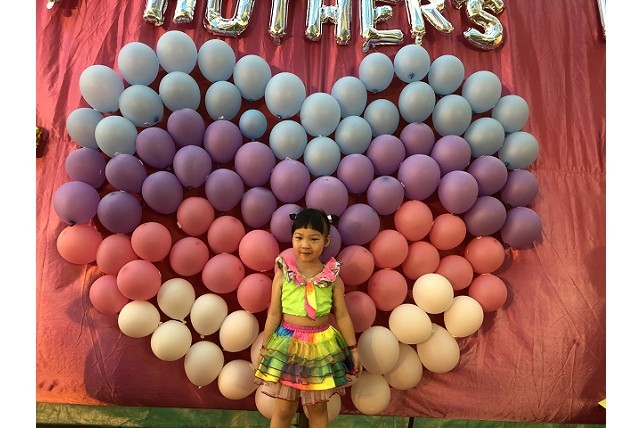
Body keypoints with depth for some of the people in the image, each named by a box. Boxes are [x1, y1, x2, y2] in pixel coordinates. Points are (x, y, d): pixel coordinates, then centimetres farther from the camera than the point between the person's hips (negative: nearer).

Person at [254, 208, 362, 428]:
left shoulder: (332, 277, -7)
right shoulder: (283, 274, -9)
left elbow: (342, 316, 1)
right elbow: (274, 314, -3)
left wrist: (353, 348, 5)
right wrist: (264, 348, 2)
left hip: (321, 345, 1)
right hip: (287, 344, 0)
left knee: (318, 407, 17)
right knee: (284, 408, 13)